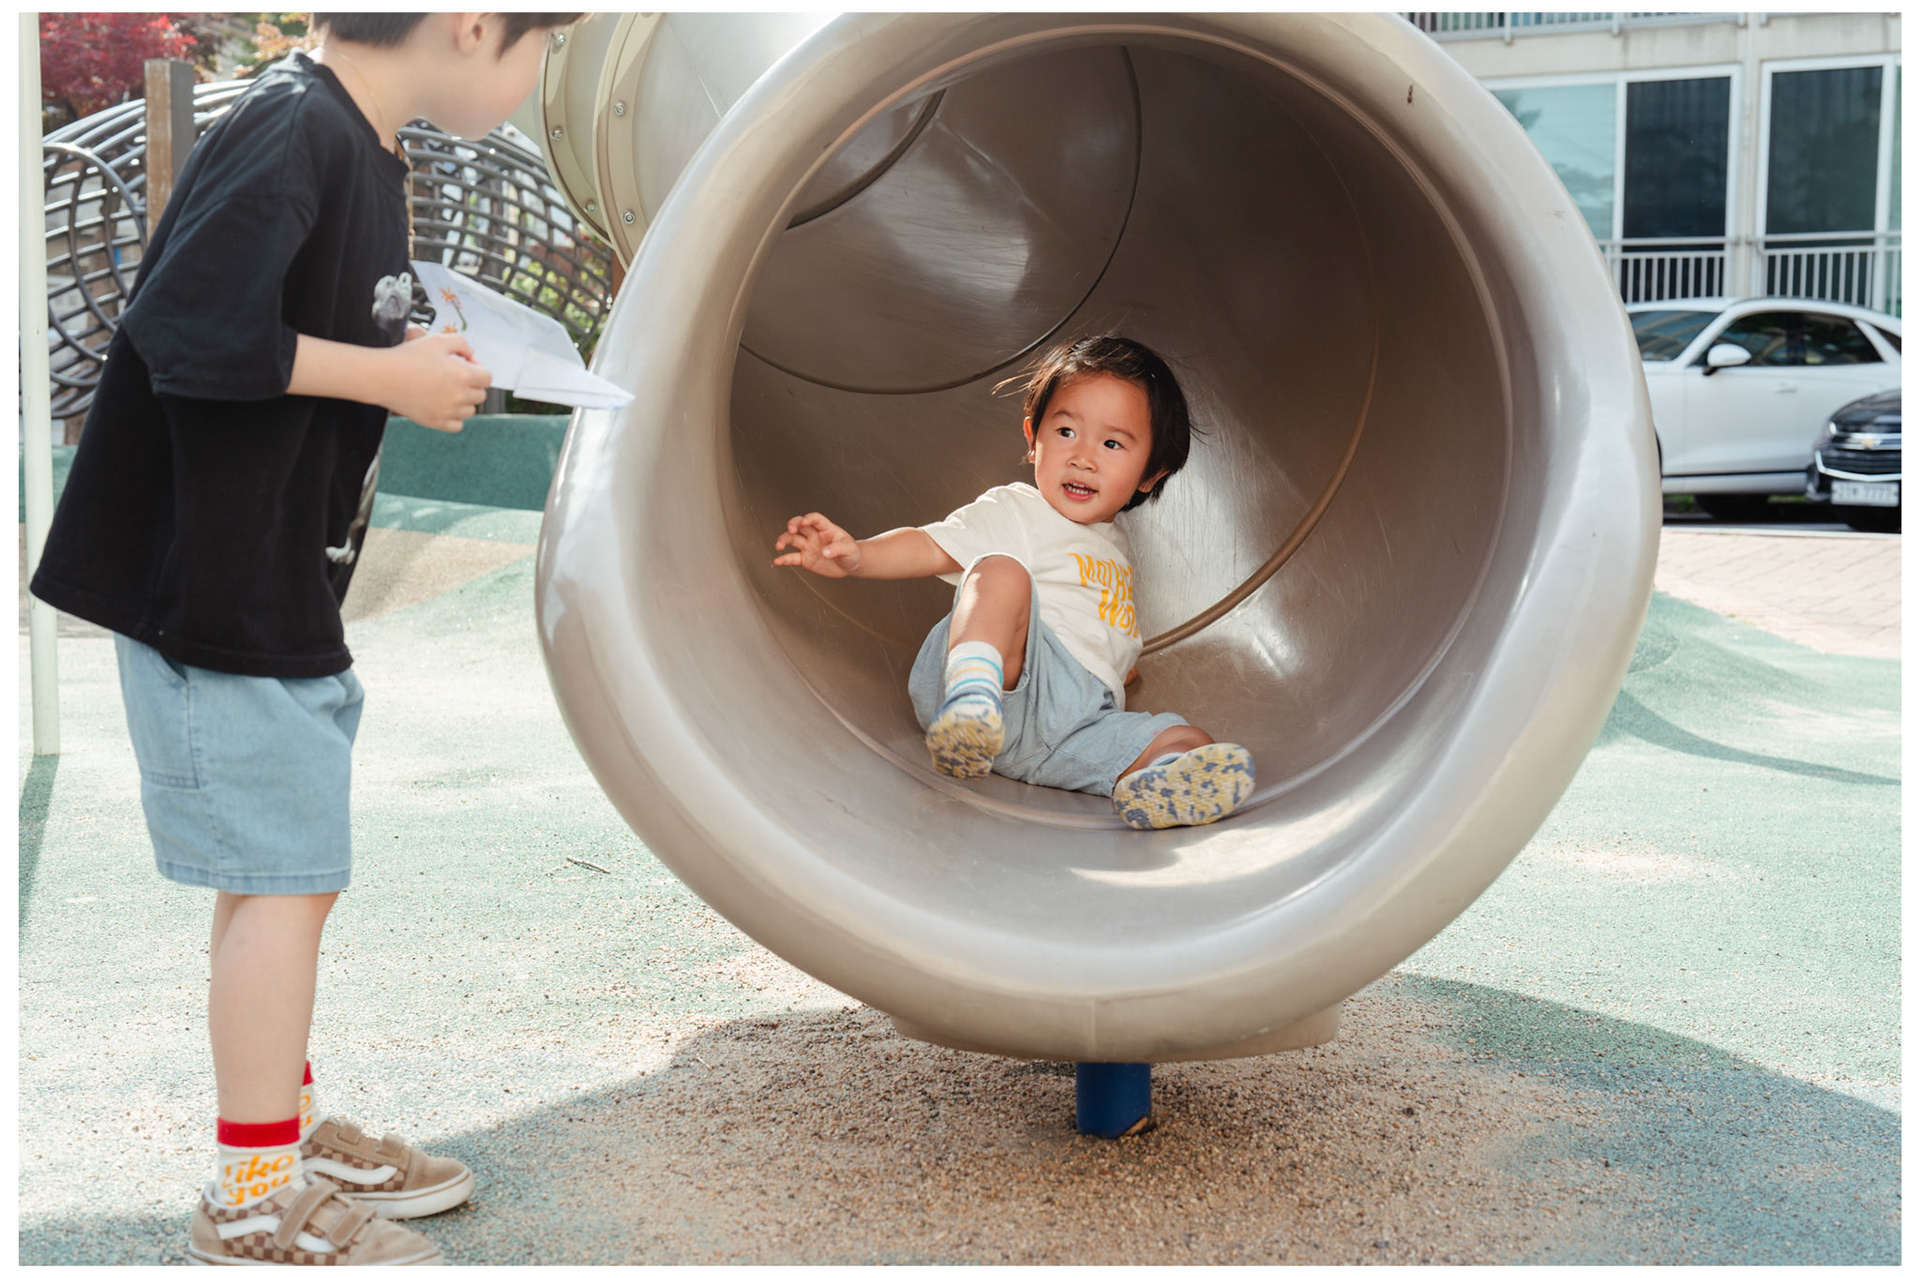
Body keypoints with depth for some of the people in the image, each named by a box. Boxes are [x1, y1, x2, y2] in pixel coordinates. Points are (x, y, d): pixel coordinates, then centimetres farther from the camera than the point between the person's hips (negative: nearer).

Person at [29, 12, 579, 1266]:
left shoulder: (356, 139, 11)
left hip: (281, 587, 10)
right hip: (218, 587, -10)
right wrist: (392, 376, -19)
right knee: (286, 875, -3)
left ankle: (289, 1127, 34)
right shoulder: (293, 135, -20)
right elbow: (186, 329, -28)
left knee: (278, 866, 18)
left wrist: (409, 355, 4)